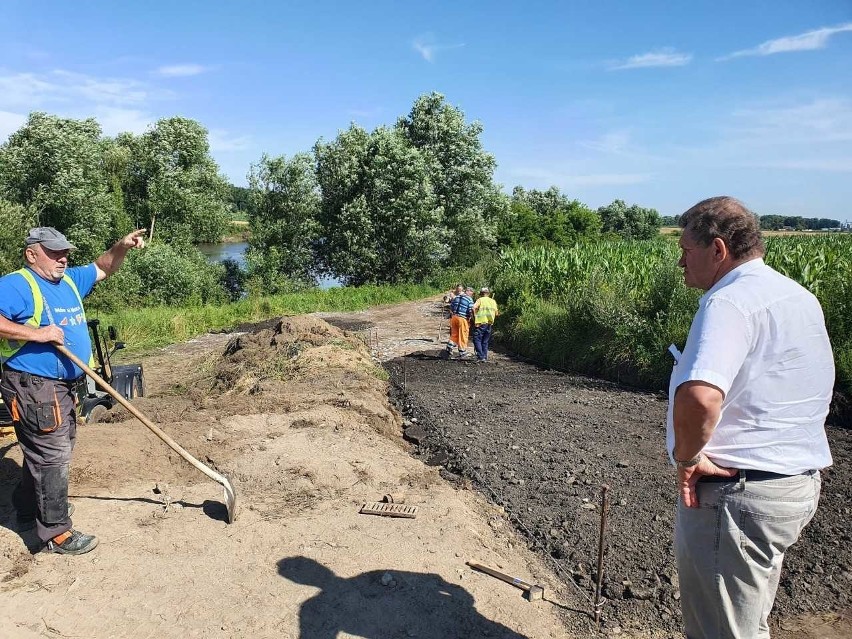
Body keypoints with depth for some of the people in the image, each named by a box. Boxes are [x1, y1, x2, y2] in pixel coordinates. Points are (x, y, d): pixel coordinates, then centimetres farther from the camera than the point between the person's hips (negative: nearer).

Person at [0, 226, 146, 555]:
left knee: (44, 451, 22)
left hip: (62, 386, 9)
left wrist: (122, 247, 2)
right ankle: (56, 532, 6)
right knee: (52, 456, -5)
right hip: (34, 388, -9)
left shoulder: (69, 280, 11)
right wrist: (37, 333, -30)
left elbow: (103, 268, 20)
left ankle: (29, 510, 41)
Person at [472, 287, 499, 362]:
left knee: (477, 339, -1)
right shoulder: (493, 301, 14)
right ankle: (485, 357, 12)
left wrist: (475, 317, -9)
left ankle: (480, 357, -11)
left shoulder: (480, 300, 0)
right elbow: (496, 313, 13)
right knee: (485, 341, 13)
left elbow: (474, 308, -17)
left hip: (481, 322, -5)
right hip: (490, 323, 5)